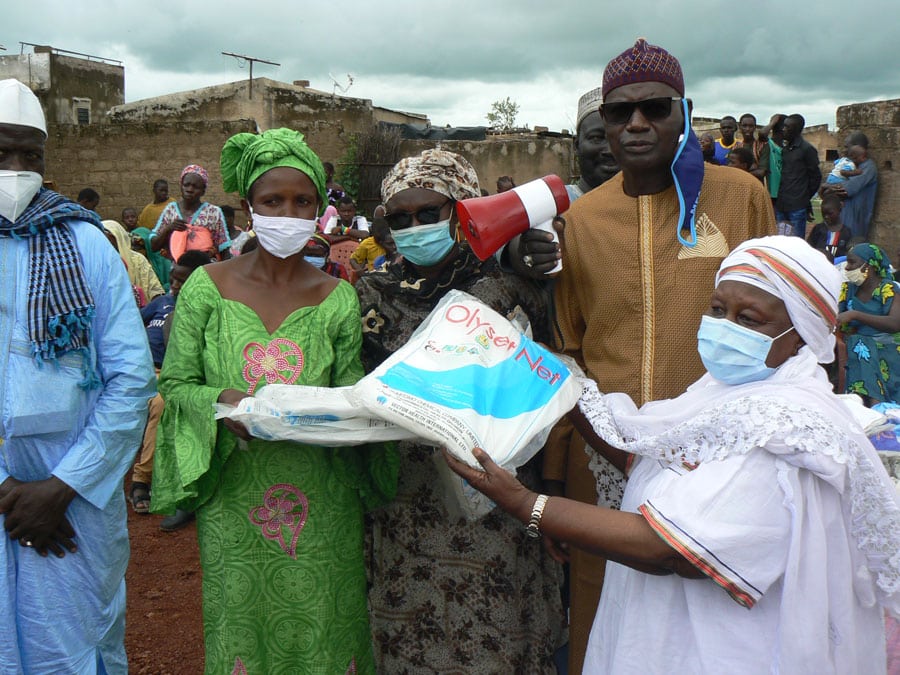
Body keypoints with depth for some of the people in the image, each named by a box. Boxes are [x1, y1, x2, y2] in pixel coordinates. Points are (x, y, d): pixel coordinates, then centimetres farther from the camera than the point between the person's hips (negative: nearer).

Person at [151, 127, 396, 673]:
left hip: (320, 503, 1)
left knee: (322, 631, 9)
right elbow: (175, 383, 0)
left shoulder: (338, 298, 1)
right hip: (234, 499, 0)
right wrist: (221, 402, -19)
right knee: (243, 623, 11)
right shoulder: (207, 286, -1)